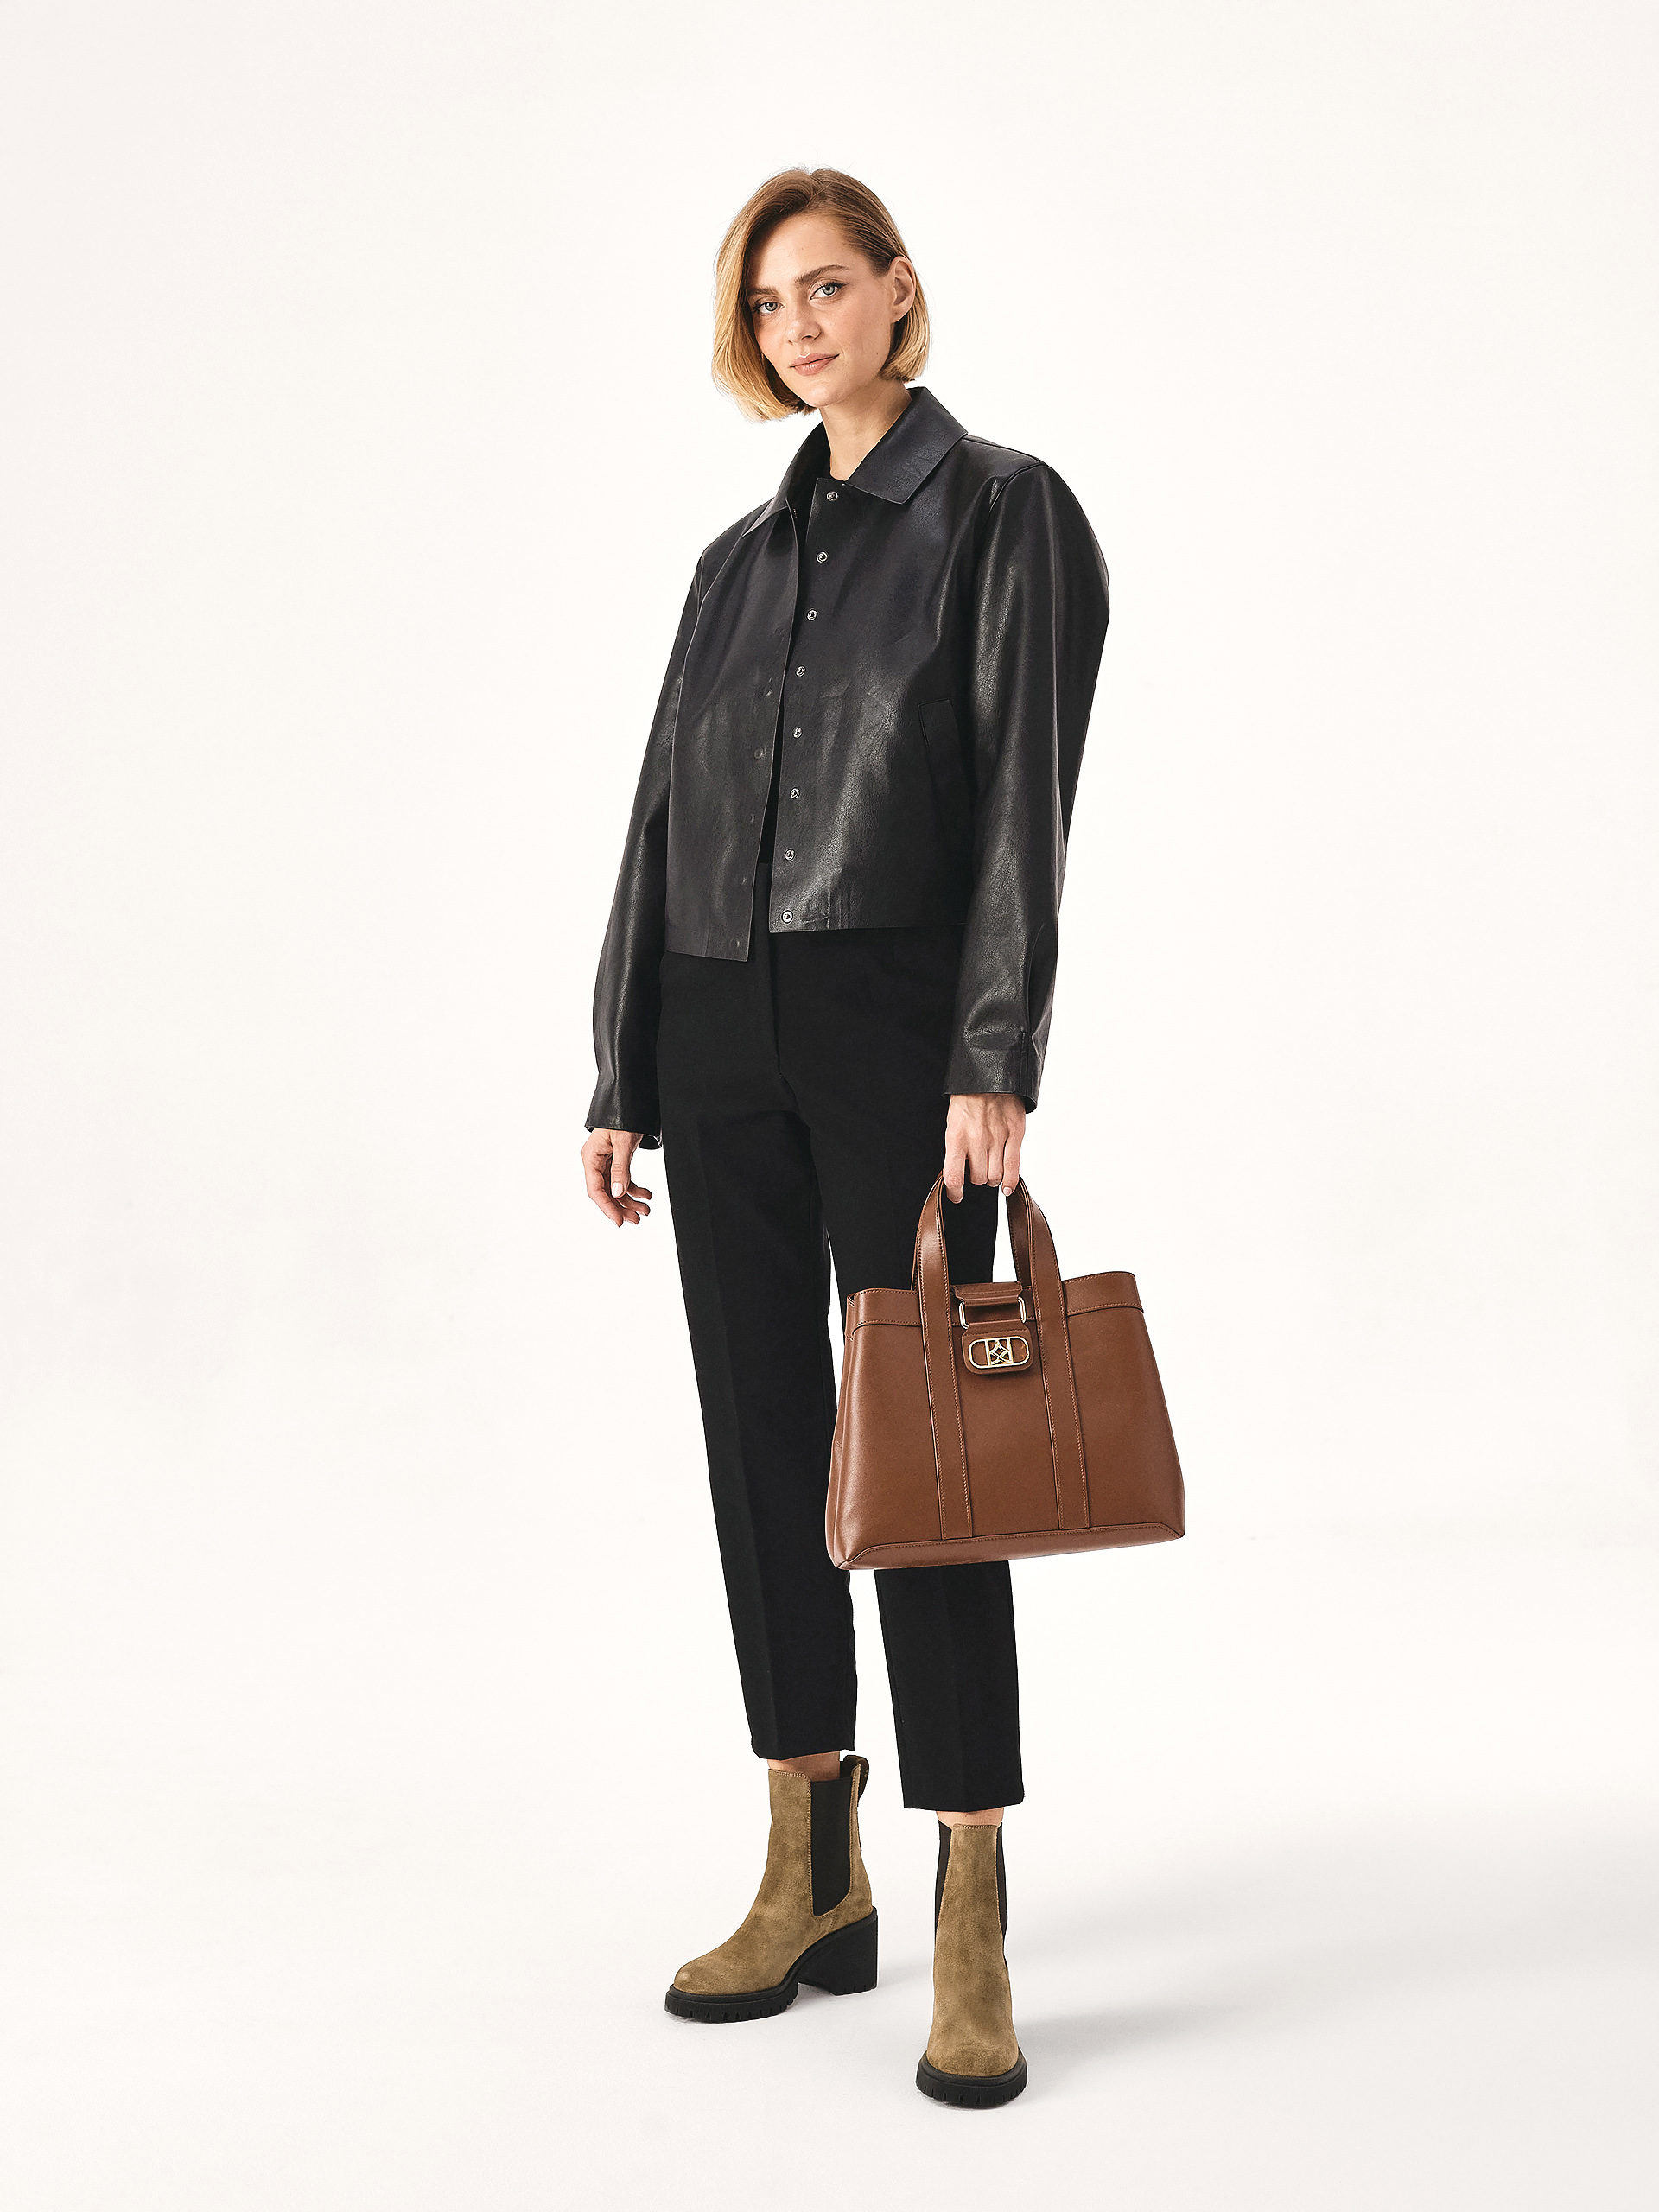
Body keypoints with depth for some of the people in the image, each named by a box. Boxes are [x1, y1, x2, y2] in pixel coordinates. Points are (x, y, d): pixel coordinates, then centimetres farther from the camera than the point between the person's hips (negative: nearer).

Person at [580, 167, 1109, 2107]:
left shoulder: (1003, 511, 0)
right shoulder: (744, 557, 16)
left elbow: (1024, 796, -10)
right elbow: (667, 810, 15)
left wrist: (995, 1061, -18)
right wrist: (624, 1074, 10)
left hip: (895, 1020, -6)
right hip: (721, 1030, 6)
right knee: (762, 1438, 7)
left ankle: (973, 1926, 1)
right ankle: (814, 1882, 19)